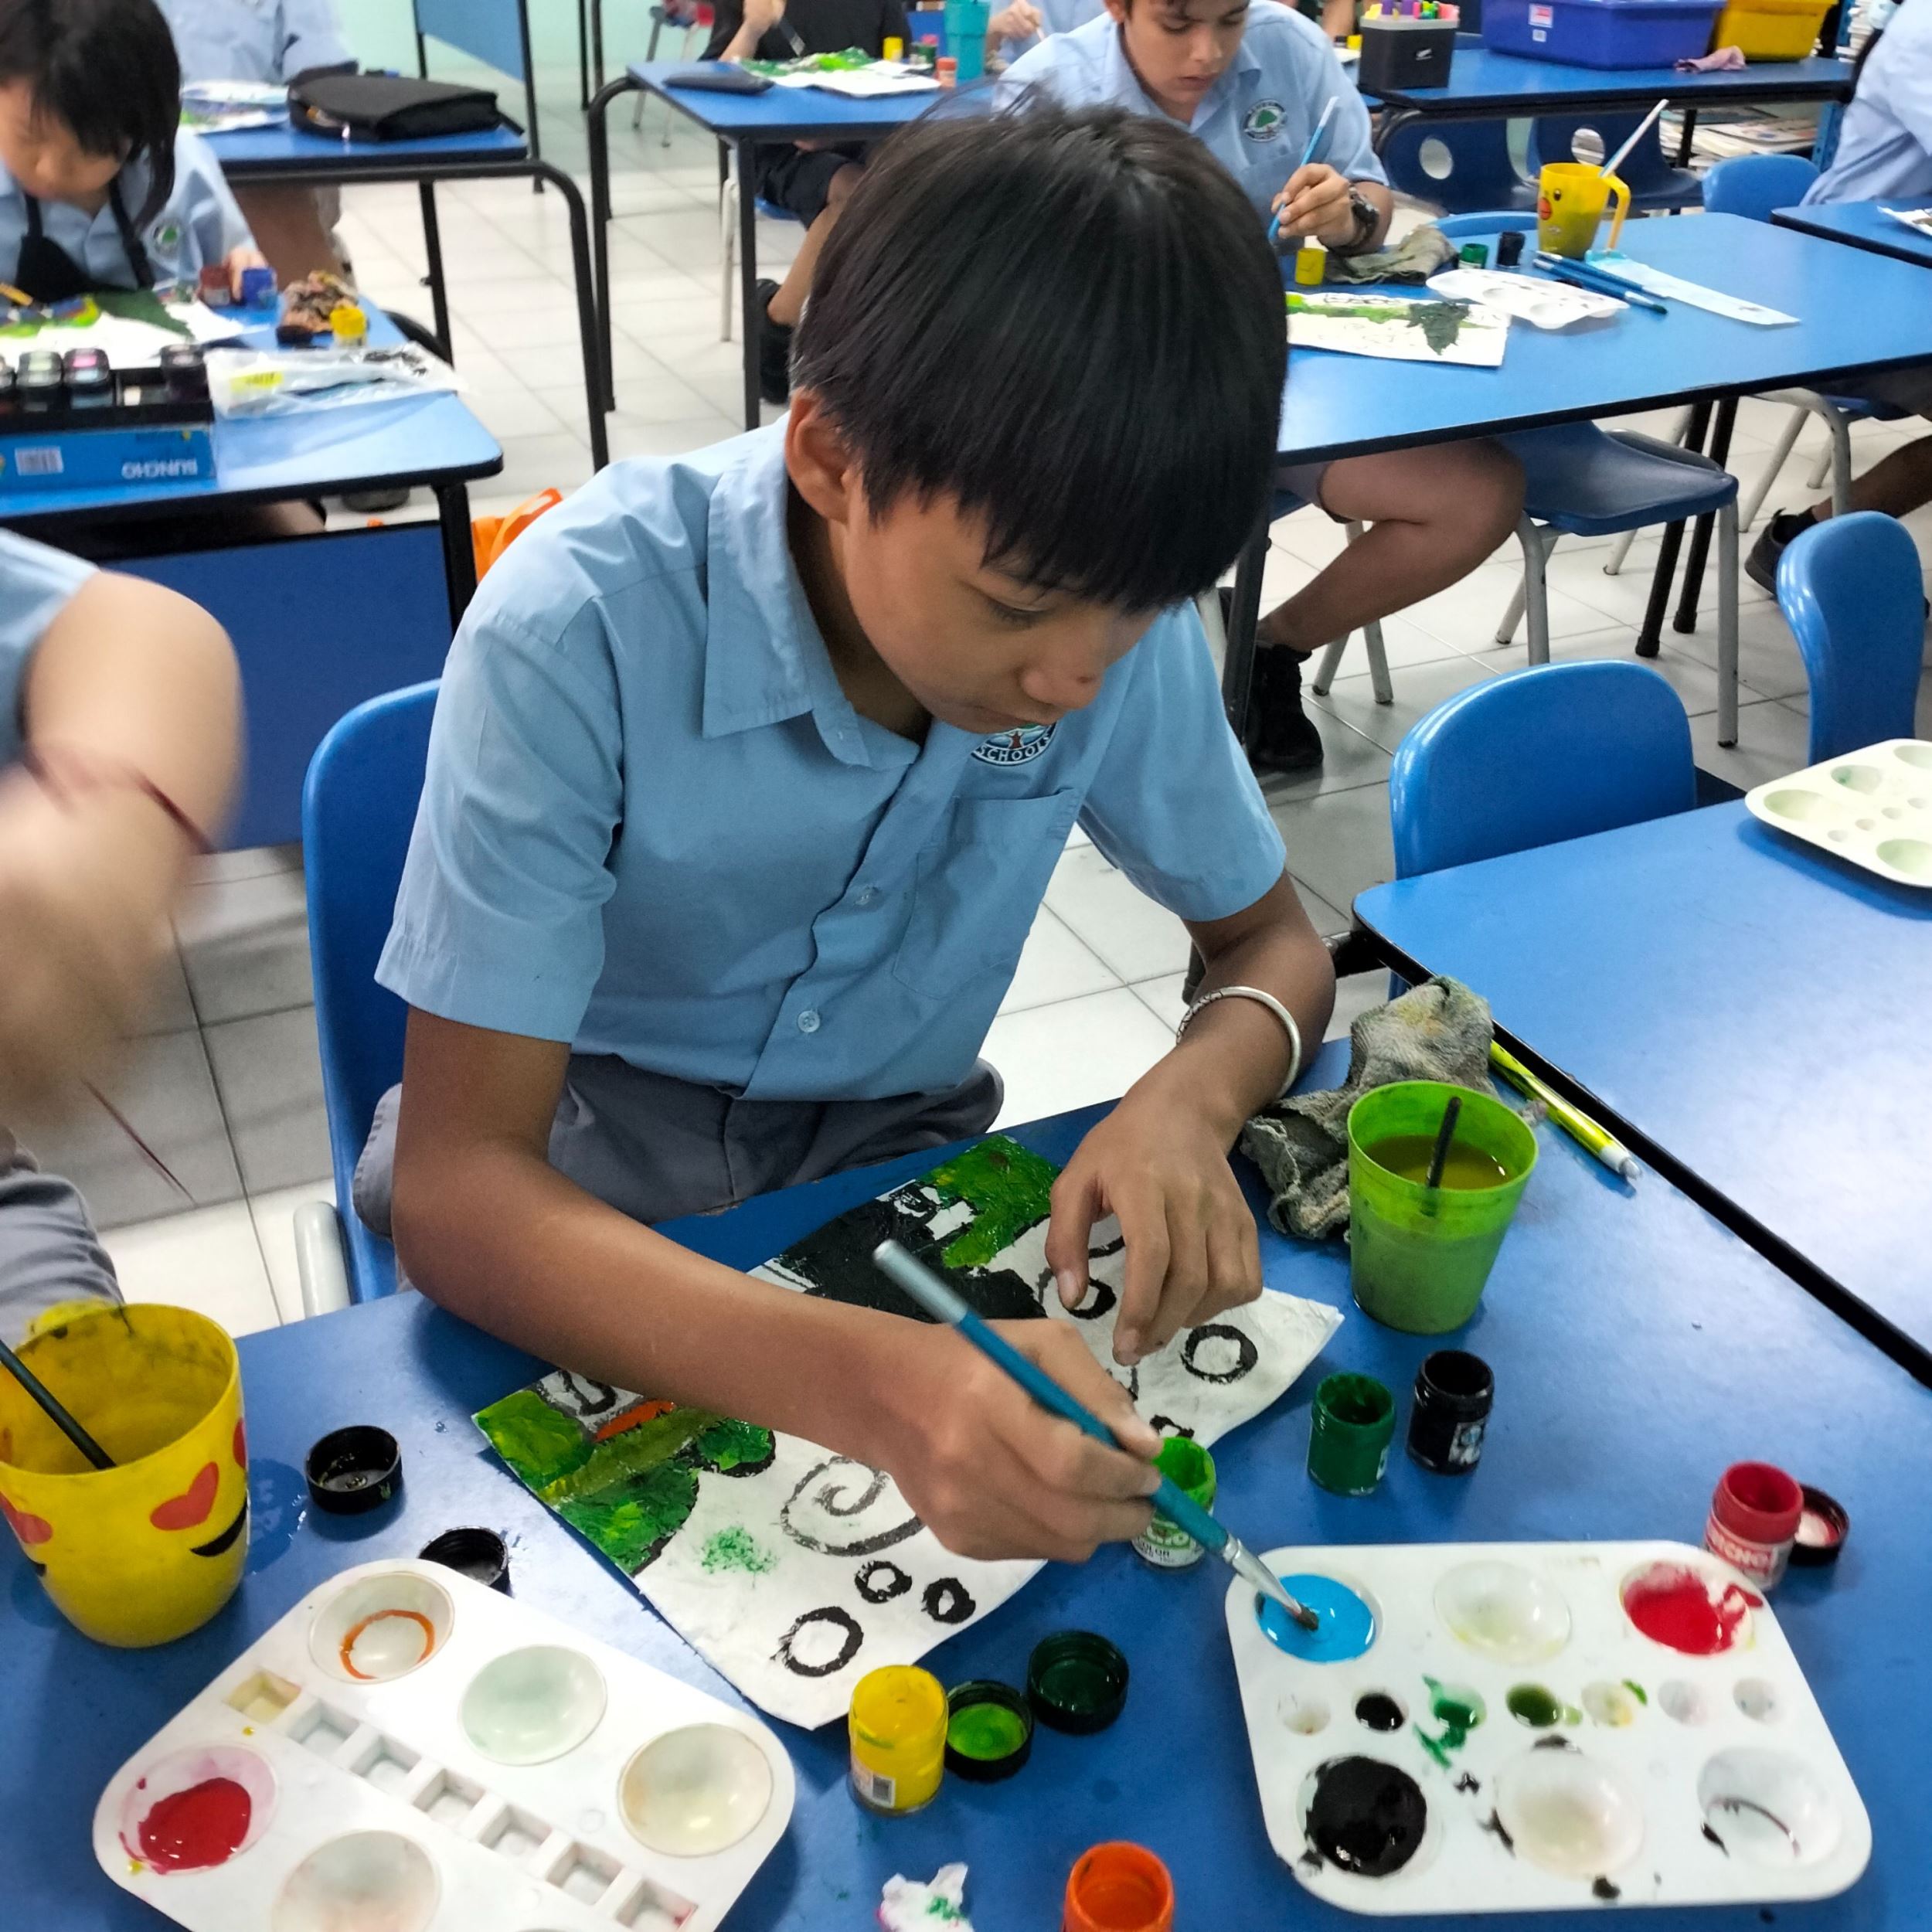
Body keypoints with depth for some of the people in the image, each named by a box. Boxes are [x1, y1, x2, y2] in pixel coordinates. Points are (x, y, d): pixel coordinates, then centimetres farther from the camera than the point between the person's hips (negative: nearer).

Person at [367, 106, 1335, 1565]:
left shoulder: (1116, 607, -16)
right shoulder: (581, 631, -28)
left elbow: (1274, 942, -1)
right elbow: (457, 1186, -29)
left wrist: (1188, 1098, -25)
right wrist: (867, 1380, -46)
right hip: (572, 1197, -2)